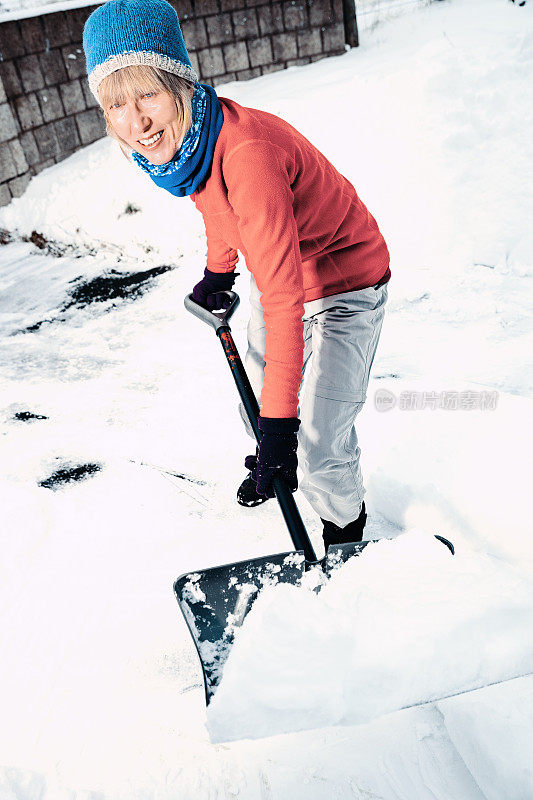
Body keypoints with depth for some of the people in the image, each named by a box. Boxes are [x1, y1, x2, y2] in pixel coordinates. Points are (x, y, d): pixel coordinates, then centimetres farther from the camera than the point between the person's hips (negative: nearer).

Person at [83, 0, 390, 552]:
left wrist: (279, 421, -40)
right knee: (259, 396, 27)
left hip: (342, 289, -8)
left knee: (320, 454, -8)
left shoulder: (247, 152, -38)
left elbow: (285, 298, -40)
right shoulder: (178, 141, -12)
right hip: (272, 274, 8)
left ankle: (345, 532, 24)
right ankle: (277, 464, 58)